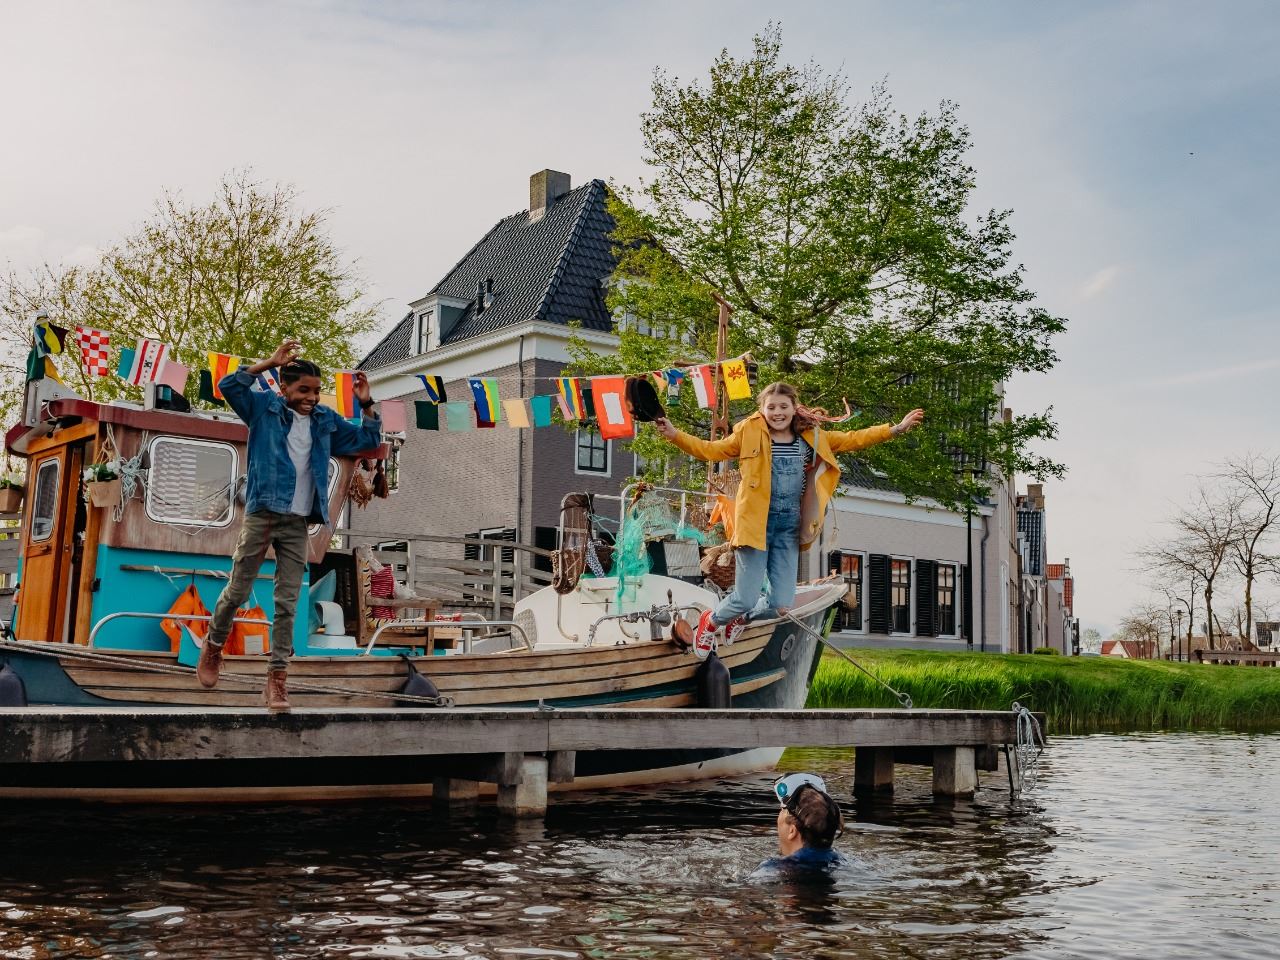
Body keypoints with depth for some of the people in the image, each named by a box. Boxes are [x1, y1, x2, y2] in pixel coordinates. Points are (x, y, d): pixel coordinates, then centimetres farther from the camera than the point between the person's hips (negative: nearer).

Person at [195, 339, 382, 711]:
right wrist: (270, 362, -19)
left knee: (287, 603, 1)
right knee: (237, 592, 5)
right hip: (261, 516, -3)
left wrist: (366, 405, 3)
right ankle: (213, 646, 31)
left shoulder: (326, 421, 12)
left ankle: (277, 677, 4)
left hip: (298, 524, 3)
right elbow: (229, 386, -13)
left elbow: (368, 440, 18)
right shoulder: (265, 407, 2)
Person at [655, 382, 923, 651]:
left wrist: (896, 428, 10)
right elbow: (711, 449, 4)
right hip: (756, 524, -3)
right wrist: (674, 434, -8)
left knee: (781, 605, 1)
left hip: (789, 528, 4)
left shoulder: (812, 438, 8)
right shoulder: (749, 434, 0)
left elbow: (852, 439, 14)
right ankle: (711, 621, 28)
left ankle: (741, 618, 35)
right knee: (746, 599, -6)